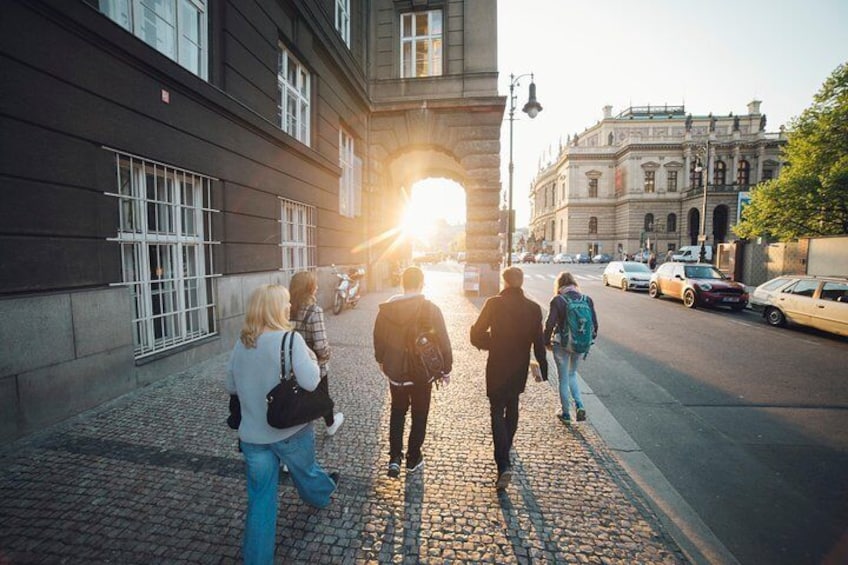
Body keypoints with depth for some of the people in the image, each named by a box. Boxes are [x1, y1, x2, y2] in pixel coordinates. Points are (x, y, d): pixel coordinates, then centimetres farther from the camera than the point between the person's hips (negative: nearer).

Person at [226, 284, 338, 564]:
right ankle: (322, 494, 57)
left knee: (260, 500, 15)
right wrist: (312, 357, -11)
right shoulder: (290, 339, -23)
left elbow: (231, 387, 8)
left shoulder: (241, 343, -3)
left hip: (252, 434, 3)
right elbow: (310, 381, -28)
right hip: (291, 429, -3)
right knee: (307, 472, 28)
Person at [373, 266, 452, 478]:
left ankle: (395, 457, 16)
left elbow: (378, 338, 5)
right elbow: (443, 342, -13)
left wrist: (381, 360, 21)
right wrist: (446, 369, 0)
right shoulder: (431, 309, -17)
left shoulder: (386, 308, -7)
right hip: (422, 372, -2)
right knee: (419, 415, 17)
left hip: (395, 371, 3)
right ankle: (413, 459, 29)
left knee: (397, 412, 22)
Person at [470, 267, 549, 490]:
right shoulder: (533, 308, -6)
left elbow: (477, 335, -12)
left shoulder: (494, 304, -14)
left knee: (497, 412, 4)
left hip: (497, 367, -3)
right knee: (512, 407, 24)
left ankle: (504, 465, -6)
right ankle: (507, 446, 43)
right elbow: (538, 342, -3)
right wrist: (542, 367, 6)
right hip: (520, 368, 4)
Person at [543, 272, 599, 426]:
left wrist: (547, 342, 0)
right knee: (572, 374, 25)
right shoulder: (586, 299, -2)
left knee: (564, 379, 11)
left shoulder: (557, 300, -13)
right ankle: (579, 405, 9)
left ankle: (566, 414, 21)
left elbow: (550, 324, -14)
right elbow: (594, 322, 2)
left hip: (562, 344, -4)